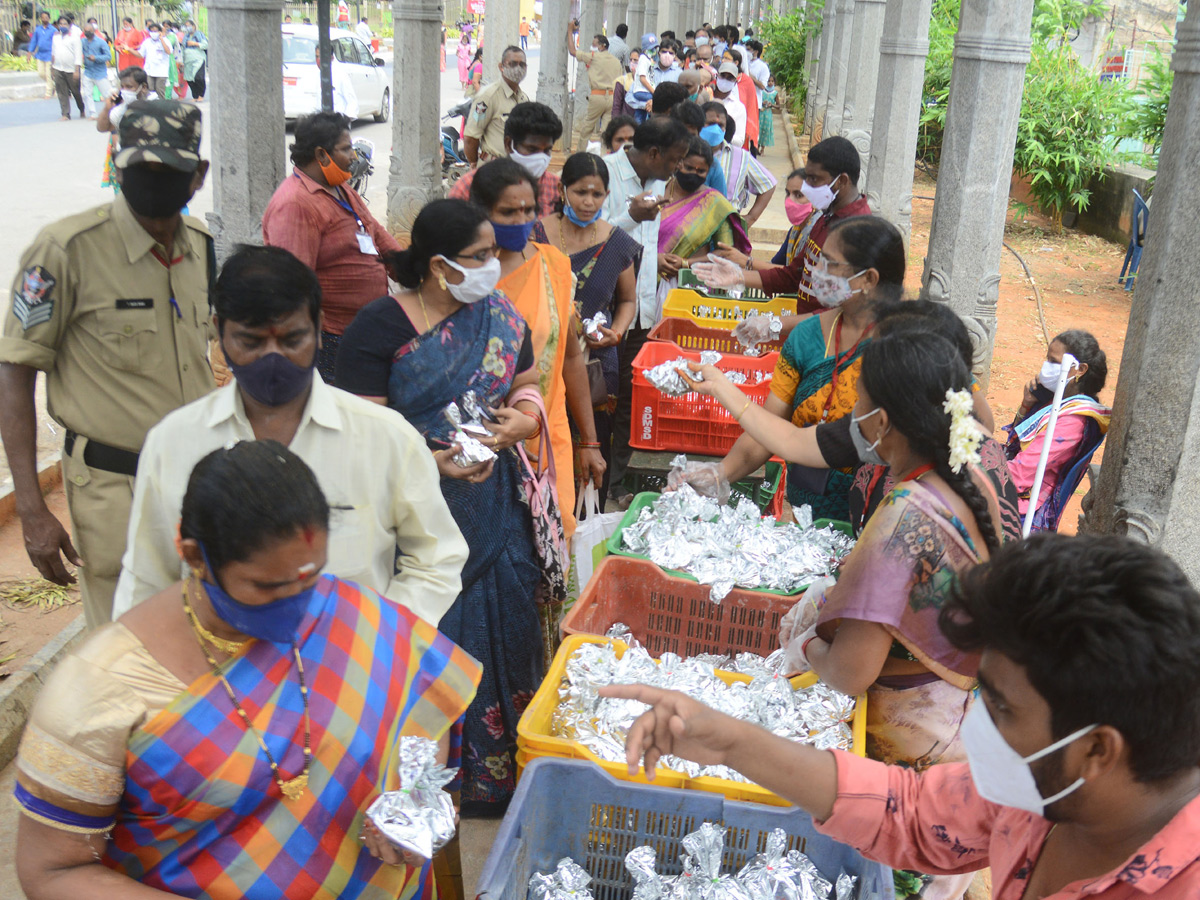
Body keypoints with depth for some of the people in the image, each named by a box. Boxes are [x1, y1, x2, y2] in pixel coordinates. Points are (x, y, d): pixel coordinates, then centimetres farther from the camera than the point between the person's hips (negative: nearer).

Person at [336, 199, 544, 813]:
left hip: (495, 510, 5)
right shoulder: (380, 326, -9)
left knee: (500, 630, 10)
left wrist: (520, 422, -9)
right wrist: (430, 461, -24)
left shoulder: (500, 315, 7)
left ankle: (499, 773, 28)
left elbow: (529, 388, 14)